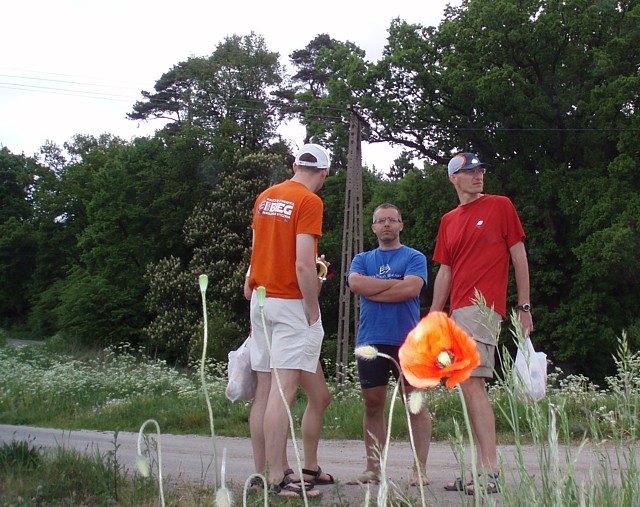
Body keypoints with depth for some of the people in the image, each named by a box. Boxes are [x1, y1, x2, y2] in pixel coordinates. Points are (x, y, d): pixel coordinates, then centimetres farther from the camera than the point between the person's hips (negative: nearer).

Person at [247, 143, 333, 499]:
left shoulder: (264, 197, 13)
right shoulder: (309, 202, -9)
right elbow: (304, 264, -17)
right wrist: (313, 311, -11)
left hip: (261, 298, 7)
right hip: (291, 302, -7)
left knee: (264, 390, 9)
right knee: (283, 390, -10)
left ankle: (261, 474, 13)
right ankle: (278, 480, -10)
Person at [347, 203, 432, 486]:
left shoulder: (414, 258, 8)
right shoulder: (362, 260, 17)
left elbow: (411, 288, -11)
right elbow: (355, 284, -4)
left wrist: (370, 289, -5)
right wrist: (395, 283, -5)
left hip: (407, 341, -3)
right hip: (370, 341, 3)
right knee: (373, 405, 6)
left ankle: (420, 470, 1)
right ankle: (373, 468, 13)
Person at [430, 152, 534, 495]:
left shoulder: (500, 206, 4)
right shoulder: (448, 221, 18)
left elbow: (519, 256, 2)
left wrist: (524, 306, -2)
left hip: (483, 307, -7)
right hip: (458, 311, 7)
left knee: (470, 383, -16)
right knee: (471, 387, 6)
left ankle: (491, 473, -16)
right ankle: (482, 470, 10)